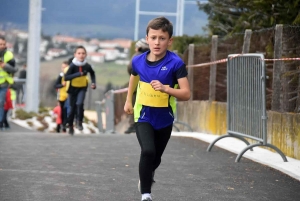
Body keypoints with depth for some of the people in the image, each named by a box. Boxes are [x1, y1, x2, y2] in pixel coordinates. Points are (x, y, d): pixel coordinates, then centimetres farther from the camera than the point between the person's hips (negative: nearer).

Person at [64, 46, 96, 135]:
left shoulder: (87, 66, -12)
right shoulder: (72, 65, -20)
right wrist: (78, 74, -37)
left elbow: (92, 73, 12)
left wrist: (93, 82, -1)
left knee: (79, 103, -24)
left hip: (82, 88, 1)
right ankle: (70, 126, 26)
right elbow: (66, 77, -30)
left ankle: (79, 122, -4)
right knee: (72, 108, 7)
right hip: (73, 88, -1)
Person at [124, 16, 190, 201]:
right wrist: (128, 100, 24)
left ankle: (147, 176, 51)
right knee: (148, 151, -23)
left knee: (156, 158, 17)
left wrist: (165, 88, -37)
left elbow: (186, 94, -22)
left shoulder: (175, 63, -19)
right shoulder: (138, 61, -10)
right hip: (144, 116, 0)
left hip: (164, 118, 0)